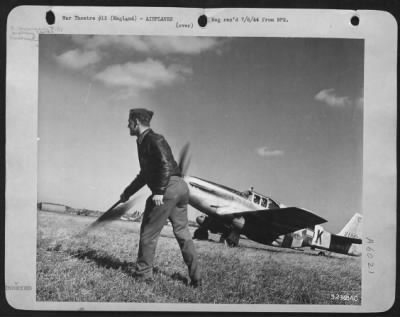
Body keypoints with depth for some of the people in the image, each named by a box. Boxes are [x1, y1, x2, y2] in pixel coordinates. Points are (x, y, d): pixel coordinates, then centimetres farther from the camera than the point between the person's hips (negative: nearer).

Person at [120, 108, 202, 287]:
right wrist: (128, 192, 35)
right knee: (182, 233, 11)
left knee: (149, 232, 3)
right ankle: (196, 278, 15)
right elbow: (145, 174, 33)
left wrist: (159, 191, -23)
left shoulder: (153, 140, -6)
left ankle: (143, 273, 14)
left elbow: (166, 165, -19)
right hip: (180, 187, 10)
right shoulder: (144, 142, 24)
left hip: (168, 188, -10)